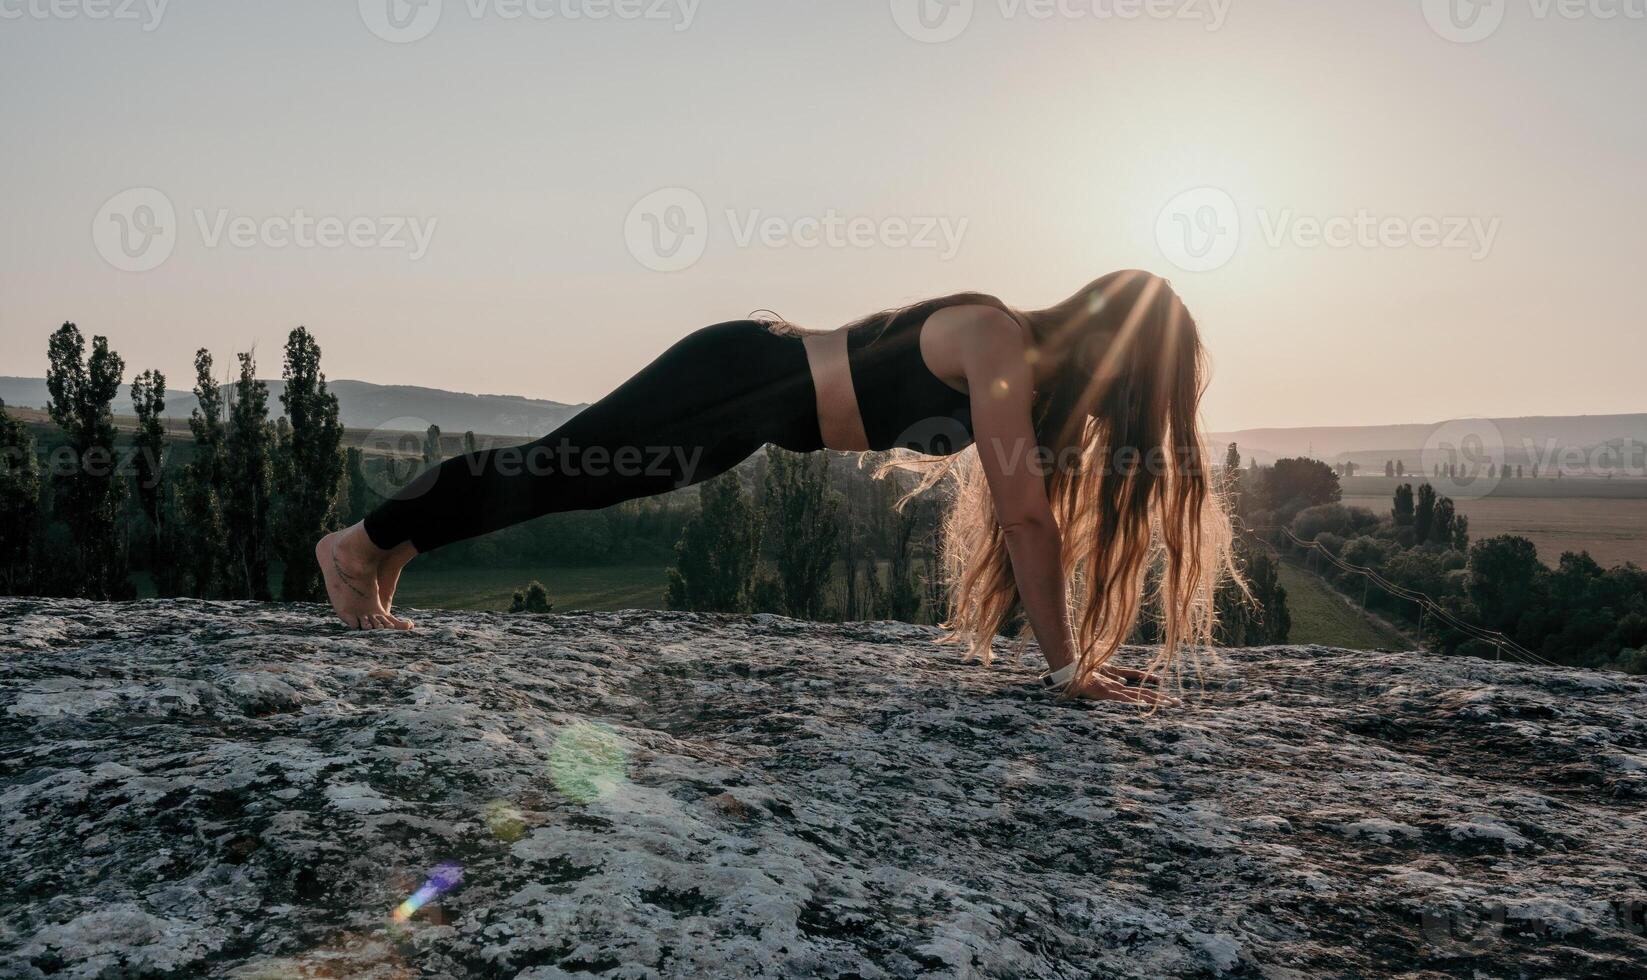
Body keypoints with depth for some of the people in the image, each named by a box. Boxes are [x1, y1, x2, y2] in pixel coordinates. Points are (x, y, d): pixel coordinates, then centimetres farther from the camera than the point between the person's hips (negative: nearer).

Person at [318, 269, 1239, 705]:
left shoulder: (1031, 360, 5)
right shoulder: (1001, 345, -22)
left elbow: (1023, 511, 9)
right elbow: (1027, 514, -25)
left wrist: (1071, 648, 9)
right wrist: (1069, 666, -19)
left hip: (762, 401, 8)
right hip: (740, 379, -8)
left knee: (566, 473, 17)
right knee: (556, 470, 3)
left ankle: (392, 543, 33)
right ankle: (364, 542, 22)